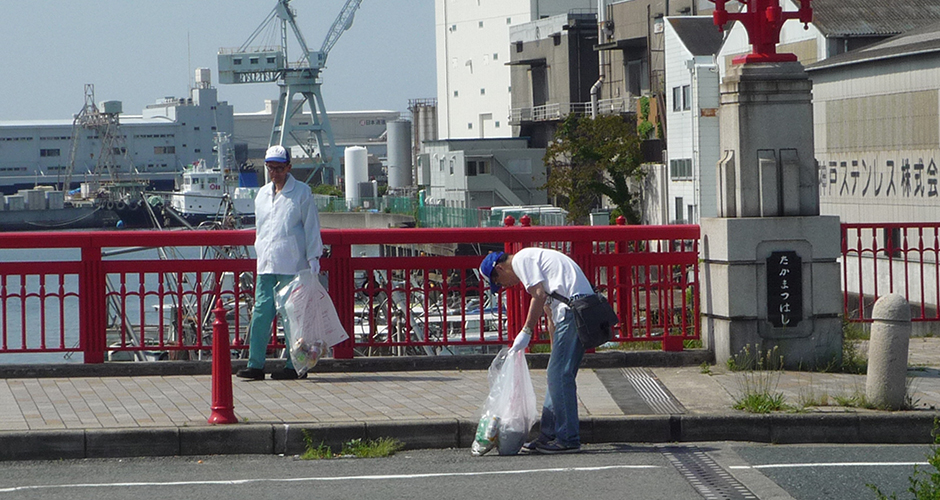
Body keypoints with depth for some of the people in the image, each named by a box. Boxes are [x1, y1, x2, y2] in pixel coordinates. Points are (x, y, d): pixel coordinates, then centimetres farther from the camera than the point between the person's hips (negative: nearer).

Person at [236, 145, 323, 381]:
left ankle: (295, 366, 2)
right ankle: (255, 365, -1)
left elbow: (311, 227, -1)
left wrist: (313, 259, -5)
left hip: (292, 265, -5)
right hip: (266, 264, 5)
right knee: (261, 312, -2)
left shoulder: (301, 192, 0)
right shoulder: (262, 194, 17)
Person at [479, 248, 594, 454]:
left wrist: (526, 331, -7)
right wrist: (555, 350, 29)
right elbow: (550, 310, 30)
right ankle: (548, 436, 16)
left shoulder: (521, 260, 0)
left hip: (572, 308, -10)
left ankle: (567, 440, -5)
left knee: (560, 375, -7)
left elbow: (539, 295, -12)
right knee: (558, 374, 13)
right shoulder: (531, 259, 29)